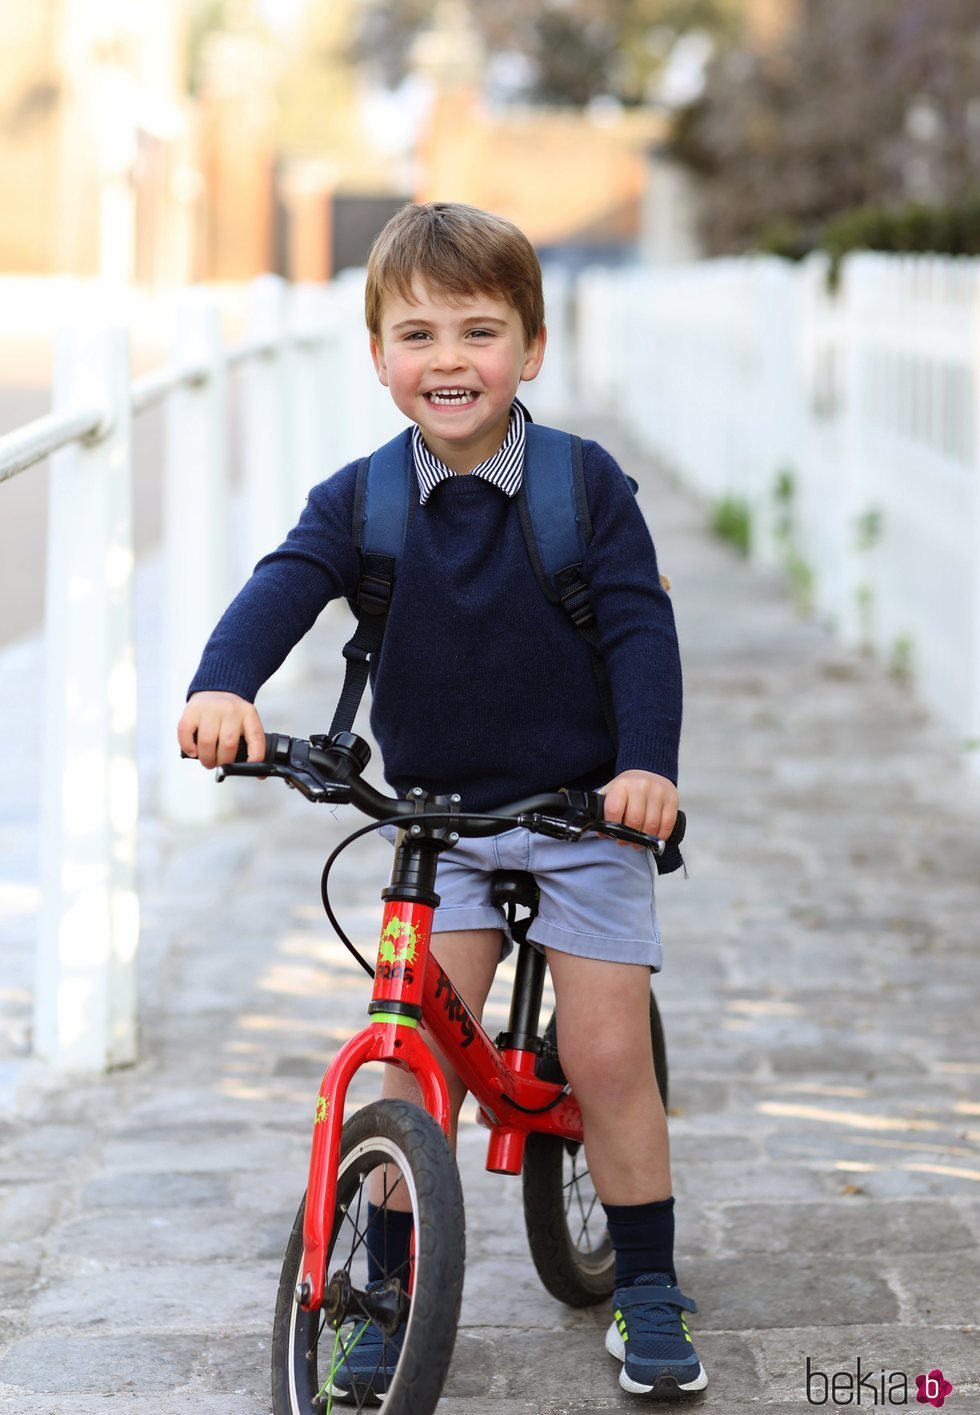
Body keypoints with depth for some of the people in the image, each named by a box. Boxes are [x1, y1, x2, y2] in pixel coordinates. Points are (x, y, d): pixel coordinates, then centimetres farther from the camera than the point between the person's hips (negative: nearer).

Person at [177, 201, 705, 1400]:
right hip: (436, 810, 2)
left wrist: (646, 762, -28)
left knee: (606, 1052, -3)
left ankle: (648, 1289, 14)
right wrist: (224, 685, -41)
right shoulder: (358, 502, -6)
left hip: (584, 808, -2)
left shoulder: (587, 484, -10)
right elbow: (285, 586, -21)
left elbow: (640, 626, -13)